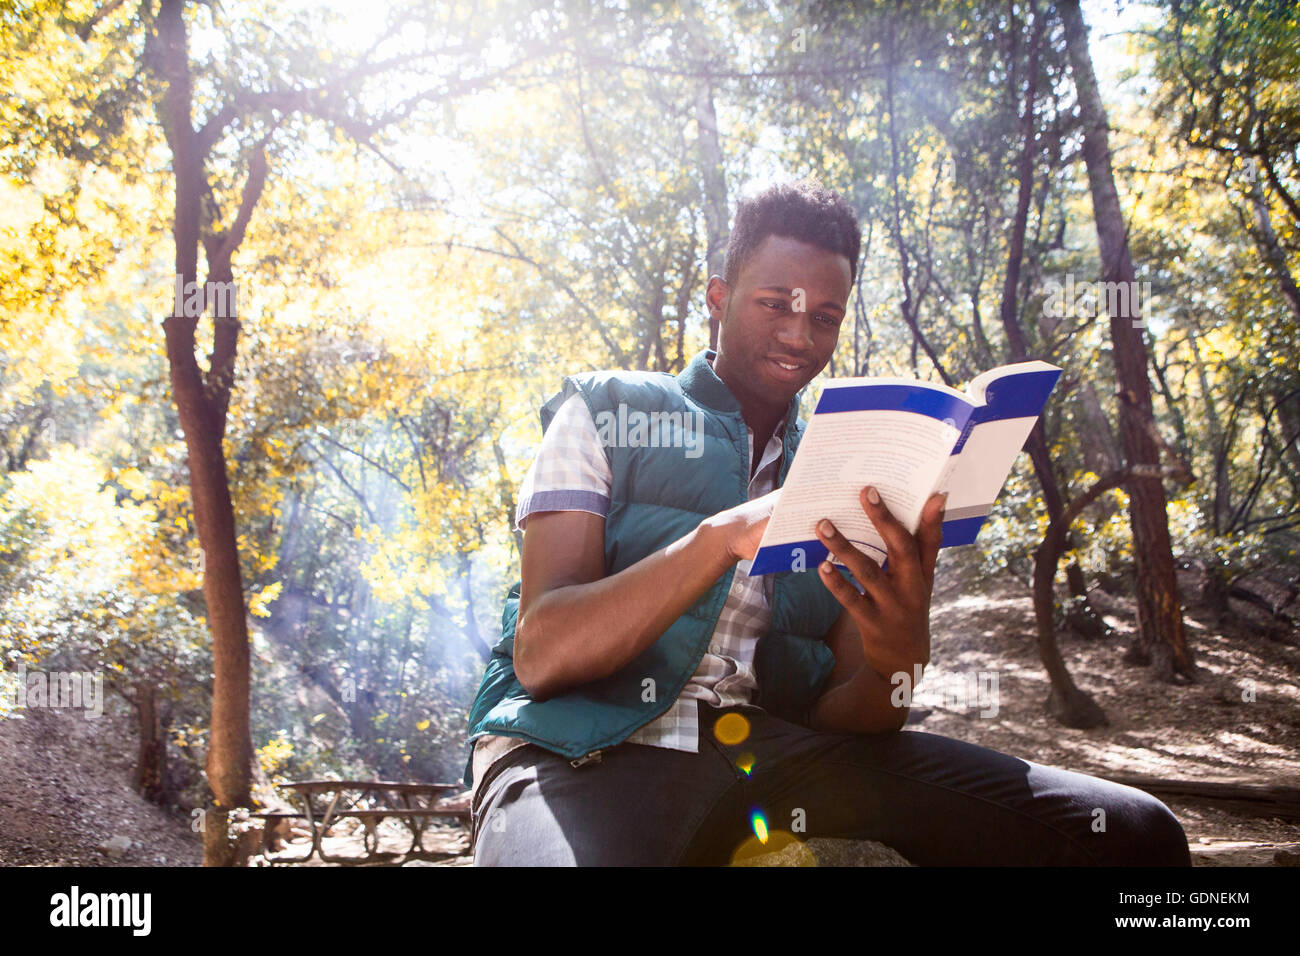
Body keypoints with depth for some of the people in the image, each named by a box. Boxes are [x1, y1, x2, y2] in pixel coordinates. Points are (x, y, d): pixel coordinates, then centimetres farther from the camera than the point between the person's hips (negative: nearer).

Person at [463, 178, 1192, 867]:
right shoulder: (606, 411, 8)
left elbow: (839, 712, 10)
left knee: (1135, 834, -12)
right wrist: (720, 538, -21)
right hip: (591, 751, -4)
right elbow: (541, 654, -6)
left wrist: (897, 663, -15)